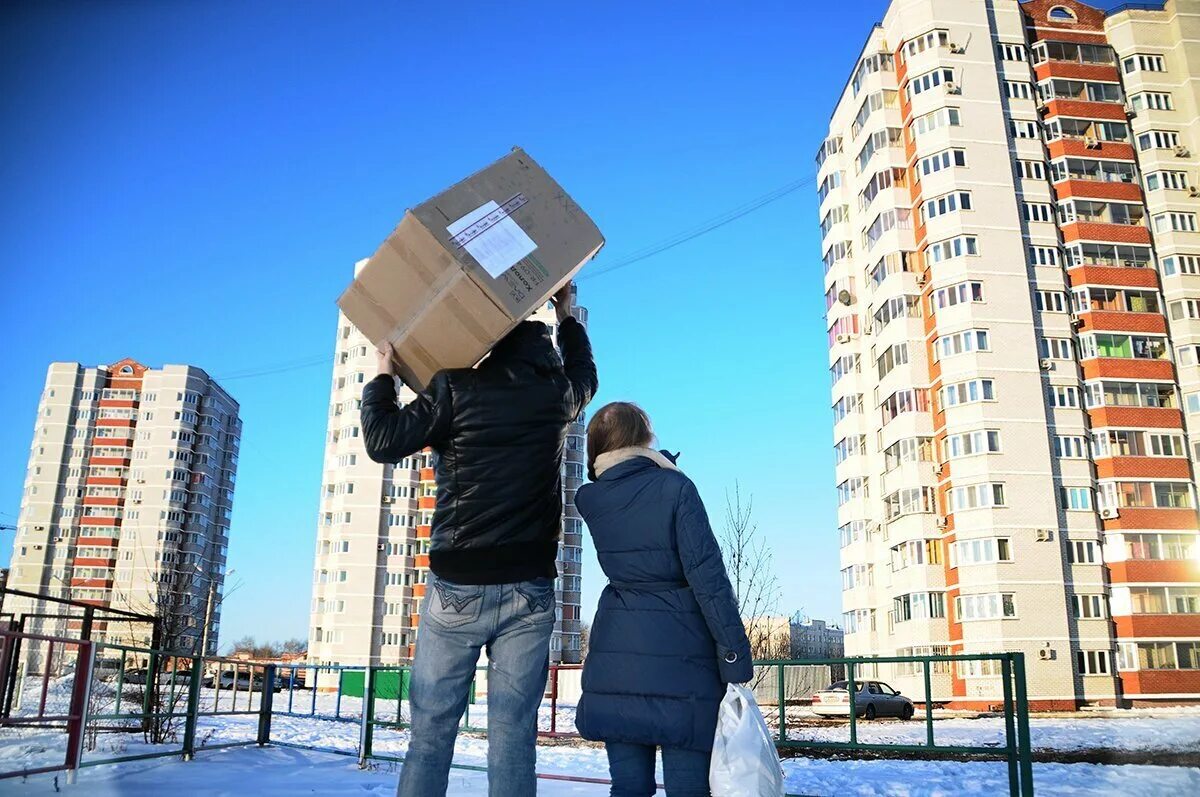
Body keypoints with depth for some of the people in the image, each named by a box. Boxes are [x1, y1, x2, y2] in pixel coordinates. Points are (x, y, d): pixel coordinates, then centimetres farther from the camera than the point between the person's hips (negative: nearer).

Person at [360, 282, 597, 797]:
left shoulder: (457, 387, -3)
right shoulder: (558, 394, 7)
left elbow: (382, 442, -3)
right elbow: (584, 372, 30)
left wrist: (382, 377, 12)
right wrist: (566, 319, 44)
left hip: (458, 587, -2)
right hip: (531, 591, 2)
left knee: (430, 733, 5)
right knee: (513, 735, 4)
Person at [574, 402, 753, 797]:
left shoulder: (590, 499, 4)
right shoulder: (676, 487, -8)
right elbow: (706, 573, -12)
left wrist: (660, 465, 27)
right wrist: (735, 653, -9)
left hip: (617, 652, 4)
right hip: (680, 652, -4)